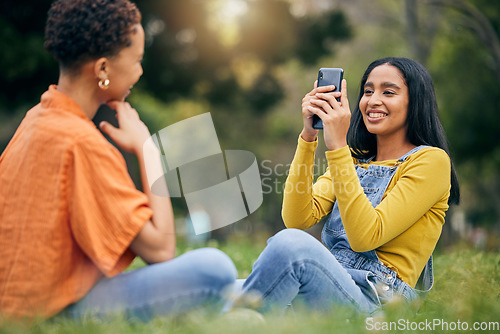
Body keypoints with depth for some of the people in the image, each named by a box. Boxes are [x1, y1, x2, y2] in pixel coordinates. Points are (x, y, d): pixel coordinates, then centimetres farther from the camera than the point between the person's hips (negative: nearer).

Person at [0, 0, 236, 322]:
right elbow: (160, 249, -20)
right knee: (214, 268, -23)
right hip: (59, 311, -9)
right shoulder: (84, 143, -22)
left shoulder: (36, 118, 6)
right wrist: (147, 148, -12)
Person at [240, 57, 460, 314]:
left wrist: (337, 146, -15)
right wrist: (308, 136, -3)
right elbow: (297, 219, 3)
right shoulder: (355, 159, 21)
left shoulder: (431, 160, 2)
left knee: (291, 243, -34)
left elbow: (365, 237, -13)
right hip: (328, 282, 5)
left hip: (376, 297, -5)